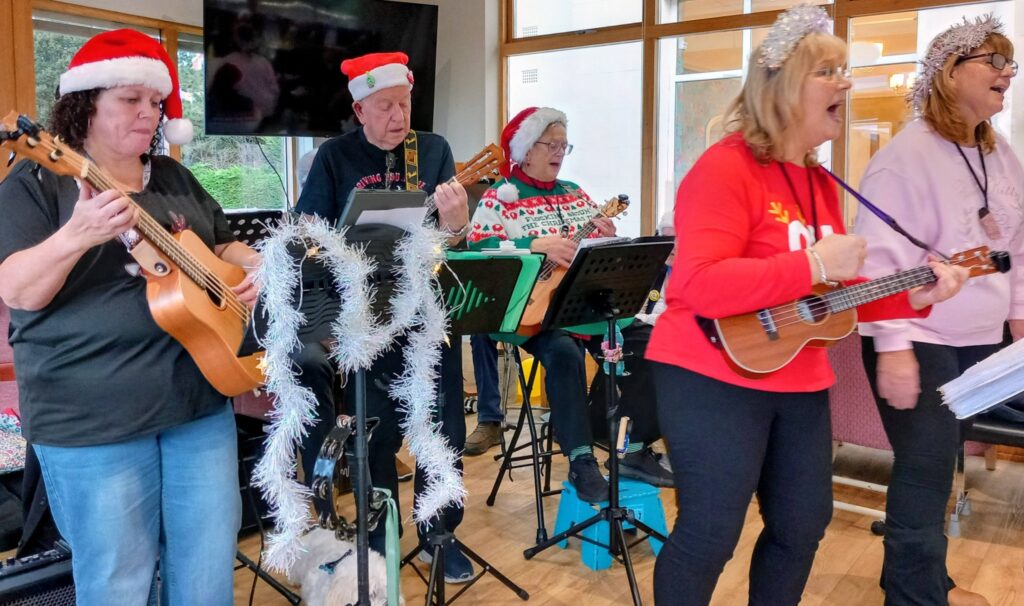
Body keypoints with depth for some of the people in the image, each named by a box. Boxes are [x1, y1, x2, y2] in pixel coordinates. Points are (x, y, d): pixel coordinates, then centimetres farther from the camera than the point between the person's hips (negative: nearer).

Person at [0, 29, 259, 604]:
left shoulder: (176, 179, 12)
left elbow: (224, 245, 21)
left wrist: (252, 265, -2)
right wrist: (79, 234, -32)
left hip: (201, 401, 5)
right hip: (93, 419, -5)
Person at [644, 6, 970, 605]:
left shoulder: (821, 183, 12)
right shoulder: (726, 168, -15)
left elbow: (834, 291, 18)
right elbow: (700, 285, -27)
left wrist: (913, 297, 4)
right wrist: (814, 265, -24)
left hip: (799, 385, 9)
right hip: (716, 379, -9)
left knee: (804, 524, 17)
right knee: (710, 536, 0)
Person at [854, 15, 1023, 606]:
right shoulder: (908, 154, -15)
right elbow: (883, 259, -20)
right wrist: (893, 348, -24)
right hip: (920, 340, -7)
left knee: (937, 463, 15)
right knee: (926, 472, -1)